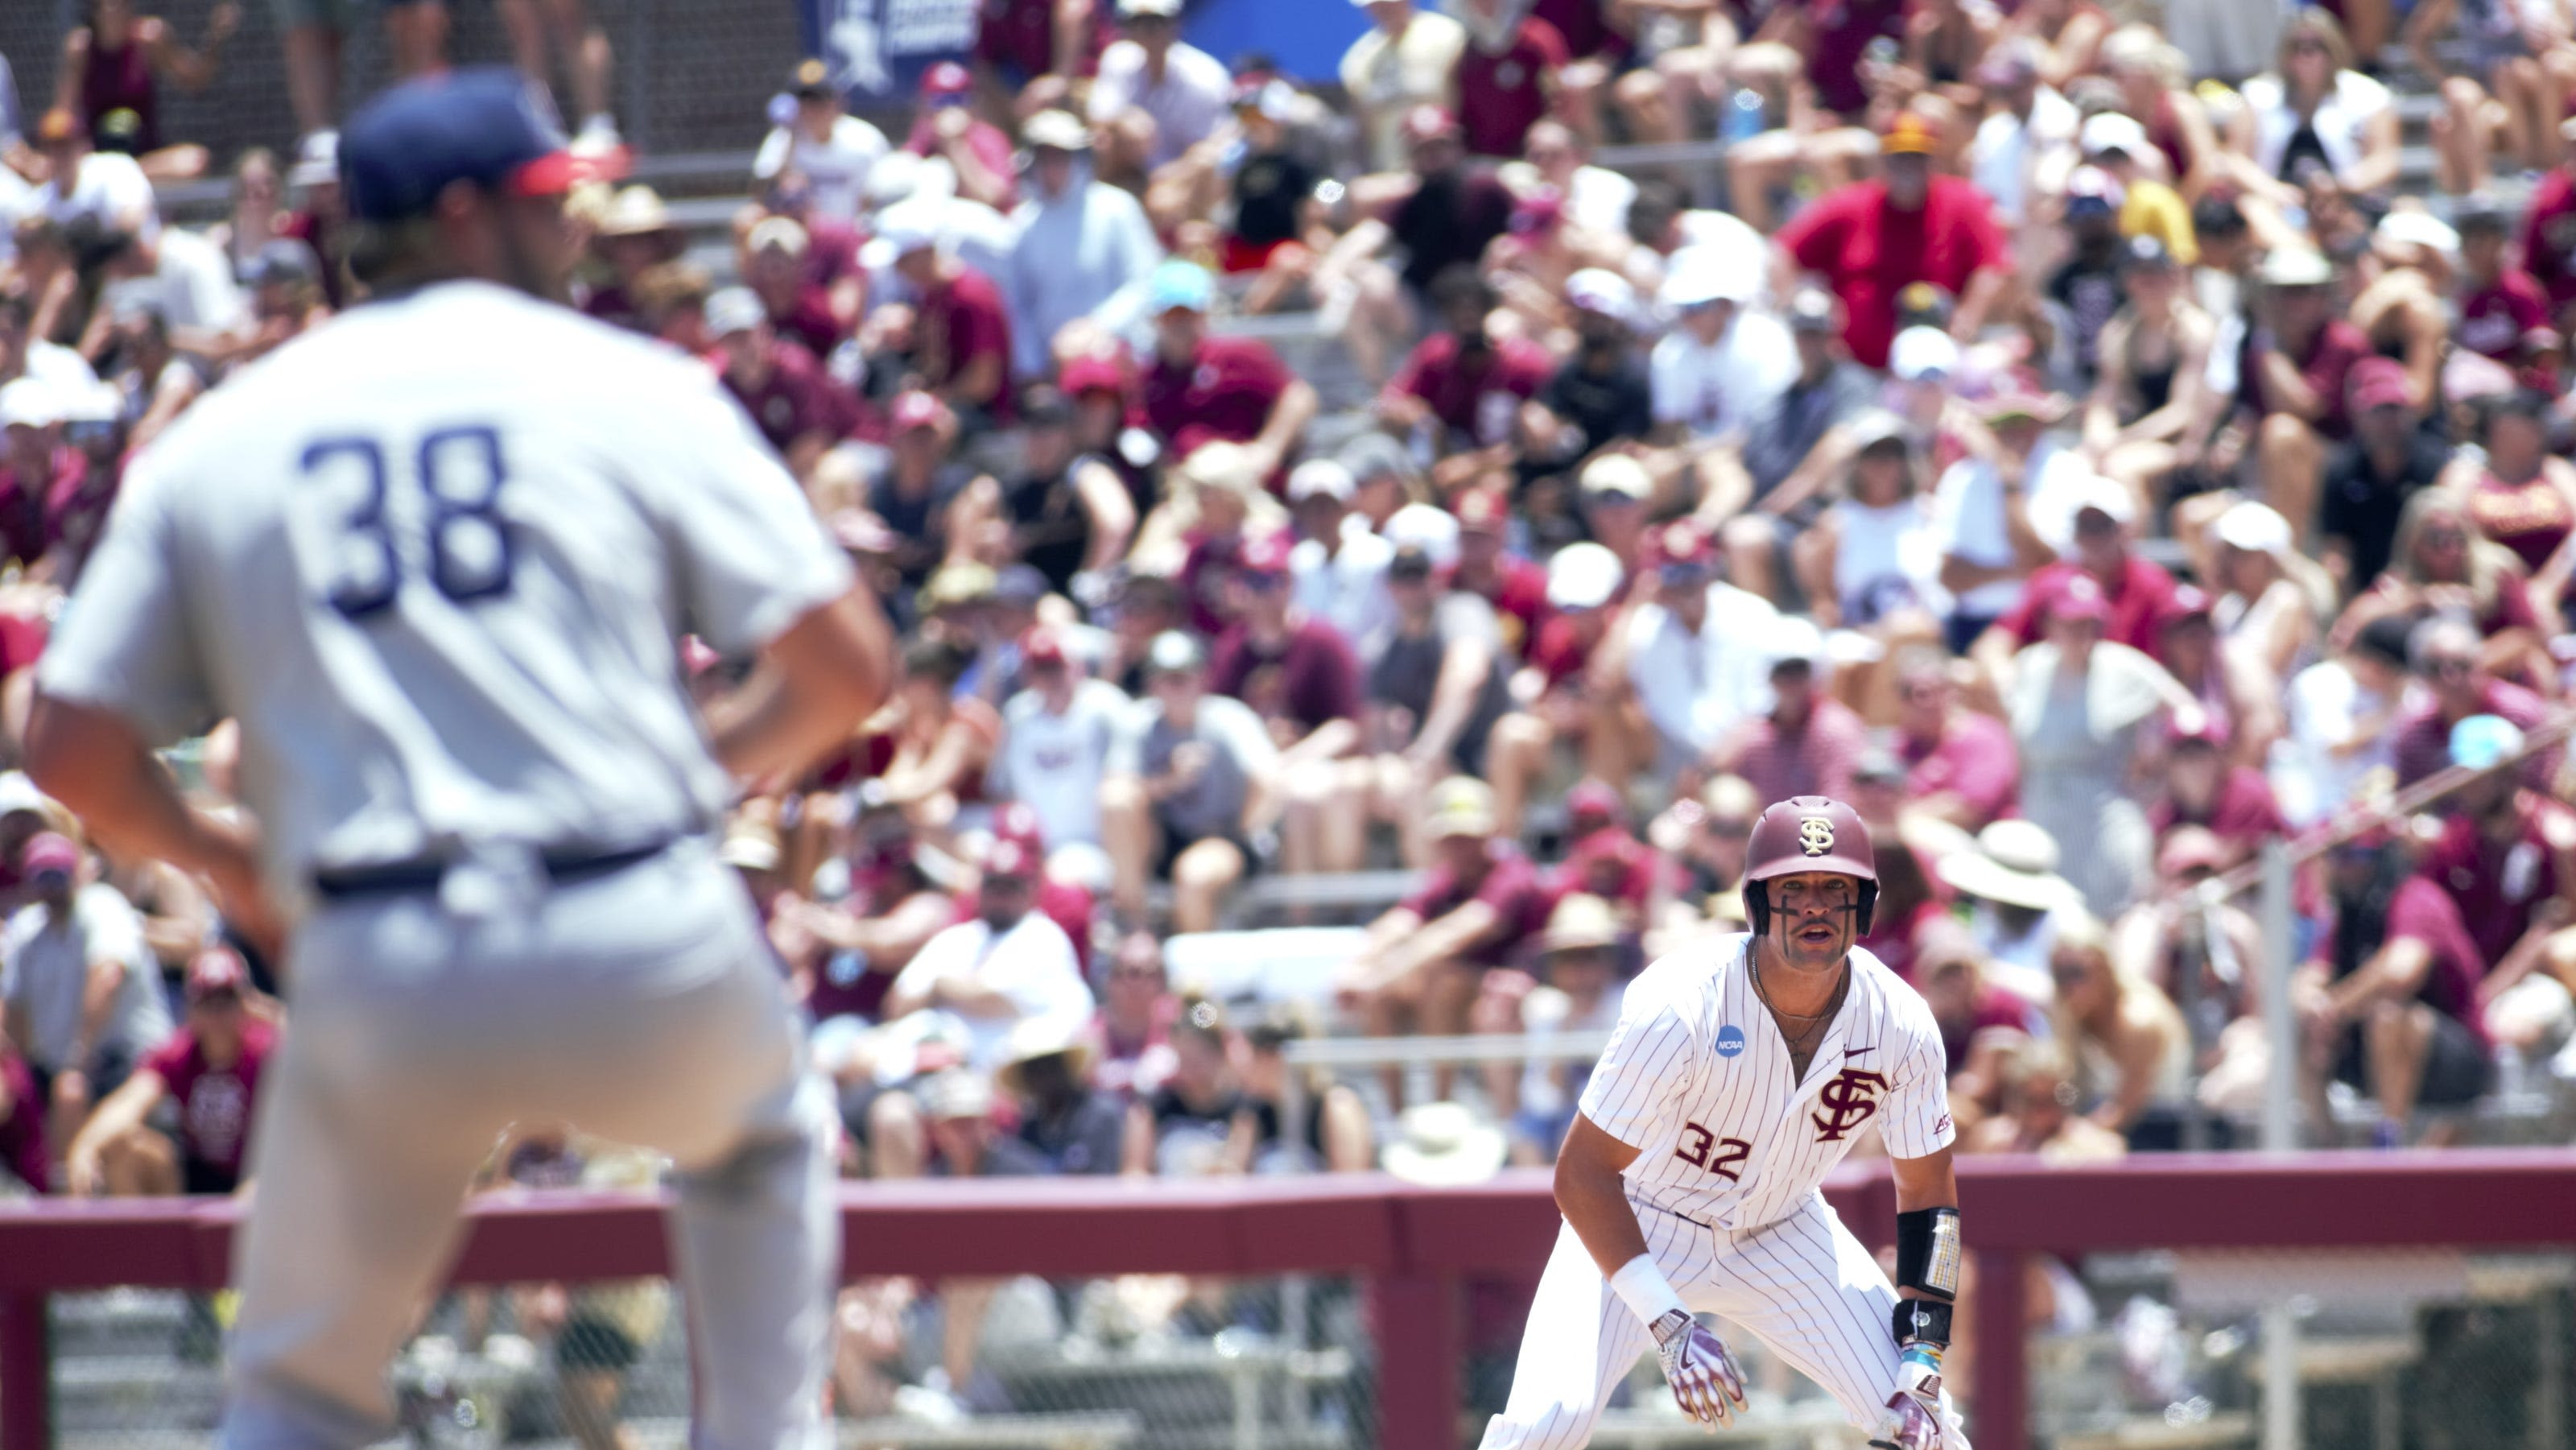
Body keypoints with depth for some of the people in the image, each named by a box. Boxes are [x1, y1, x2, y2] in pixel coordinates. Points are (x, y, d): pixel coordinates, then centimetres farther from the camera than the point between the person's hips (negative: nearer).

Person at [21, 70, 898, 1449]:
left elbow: (72, 749, 5)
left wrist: (219, 858, 24)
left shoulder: (217, 436, 10)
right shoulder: (631, 386, 5)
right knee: (765, 1132, 33)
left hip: (381, 984, 1)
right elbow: (845, 667, 0)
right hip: (643, 959, -1)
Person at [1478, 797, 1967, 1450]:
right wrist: (1670, 1328, -34)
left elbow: (1927, 1195, -3)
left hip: (1781, 1236, 4)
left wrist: (1920, 1372, -12)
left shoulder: (1901, 1025, -18)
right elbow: (1581, 1177, -26)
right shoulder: (1679, 1009, -31)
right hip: (1637, 1227, -4)